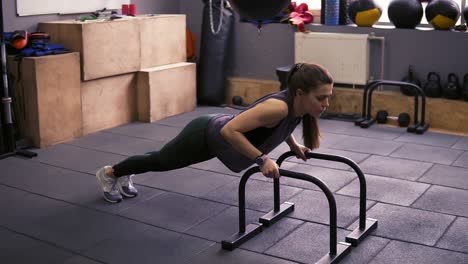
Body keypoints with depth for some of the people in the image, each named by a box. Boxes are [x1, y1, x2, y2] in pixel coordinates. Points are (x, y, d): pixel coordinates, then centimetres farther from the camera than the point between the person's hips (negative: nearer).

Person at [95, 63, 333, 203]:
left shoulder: (297, 106, -12)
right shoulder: (278, 107, -38)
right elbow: (229, 130, -40)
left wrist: (294, 146, 5)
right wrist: (261, 159, -39)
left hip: (216, 136, 7)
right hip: (205, 135, -7)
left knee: (163, 161, 30)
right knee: (160, 161, 19)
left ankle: (124, 176, 57)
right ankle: (109, 173, 46)